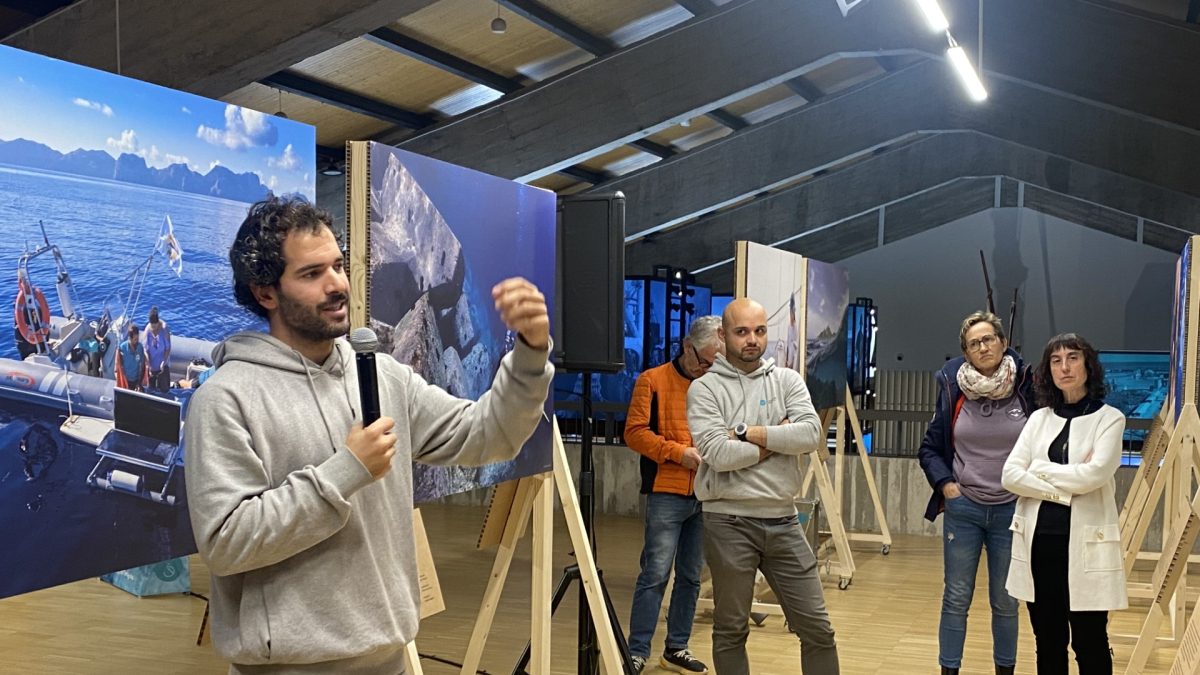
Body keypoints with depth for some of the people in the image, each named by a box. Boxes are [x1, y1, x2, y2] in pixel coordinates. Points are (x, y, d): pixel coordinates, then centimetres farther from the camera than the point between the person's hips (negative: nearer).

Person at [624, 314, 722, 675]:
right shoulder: (653, 380, -3)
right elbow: (635, 432, -8)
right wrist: (679, 452, -16)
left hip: (707, 496, 5)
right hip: (667, 494, -4)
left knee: (691, 576, 11)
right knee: (655, 574, -5)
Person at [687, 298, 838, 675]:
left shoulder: (787, 380, 7)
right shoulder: (704, 388, -4)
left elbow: (811, 434, -10)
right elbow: (718, 453, -18)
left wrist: (748, 433, -14)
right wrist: (778, 439, -8)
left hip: (783, 520, 3)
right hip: (730, 522, -3)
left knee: (817, 628, 8)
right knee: (731, 631, 10)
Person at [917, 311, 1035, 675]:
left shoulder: (1027, 386, -6)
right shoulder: (953, 389, -2)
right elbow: (930, 448, 8)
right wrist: (945, 484, -5)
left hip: (1012, 510, -1)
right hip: (963, 508, 1)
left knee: (1005, 602, 11)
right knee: (956, 599, 8)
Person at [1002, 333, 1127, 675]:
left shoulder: (1109, 418, -2)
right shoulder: (1039, 418, 9)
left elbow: (1094, 473, -17)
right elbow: (1010, 475, -1)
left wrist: (1041, 470, -6)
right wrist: (1065, 488, -12)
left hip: (1085, 543, -4)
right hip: (1039, 540, 4)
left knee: (1089, 644, 4)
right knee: (1048, 642, 12)